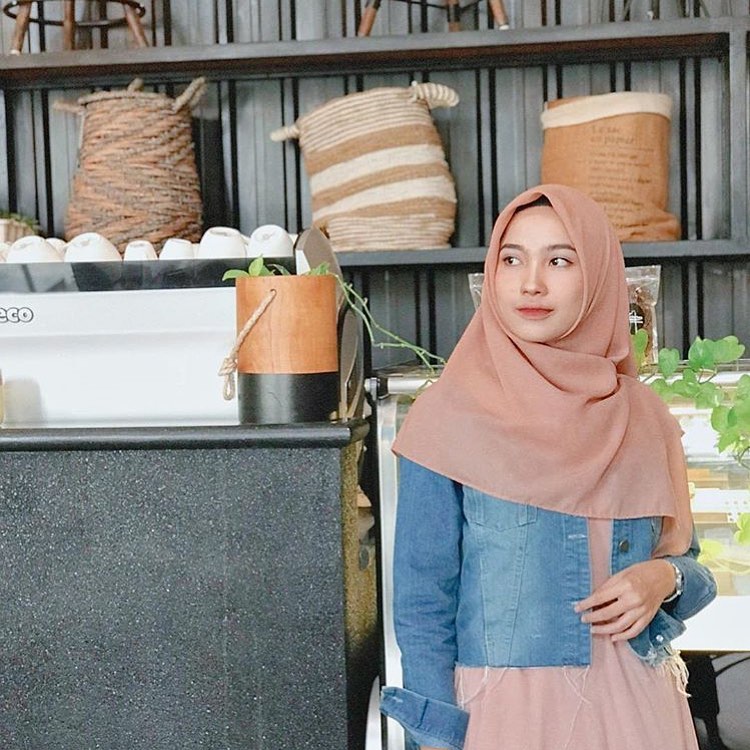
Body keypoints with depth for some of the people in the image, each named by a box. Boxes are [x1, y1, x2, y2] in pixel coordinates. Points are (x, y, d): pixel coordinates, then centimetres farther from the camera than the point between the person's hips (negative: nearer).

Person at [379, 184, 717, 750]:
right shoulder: (450, 415, -9)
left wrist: (666, 578, -11)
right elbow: (423, 598, -7)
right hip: (504, 704, -3)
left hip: (635, 705, 4)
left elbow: (688, 561, 11)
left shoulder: (645, 420, 1)